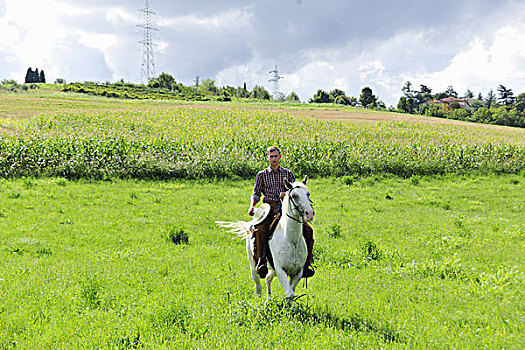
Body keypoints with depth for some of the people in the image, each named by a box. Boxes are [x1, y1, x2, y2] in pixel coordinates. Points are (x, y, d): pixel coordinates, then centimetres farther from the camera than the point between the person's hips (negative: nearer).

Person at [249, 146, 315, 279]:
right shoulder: (262, 175, 10)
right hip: (269, 208, -1)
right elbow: (256, 194, 11)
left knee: (307, 229, -16)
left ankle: (306, 262, -7)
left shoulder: (288, 173, 13)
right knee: (260, 229, -32)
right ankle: (260, 261, -23)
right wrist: (252, 206, -8)